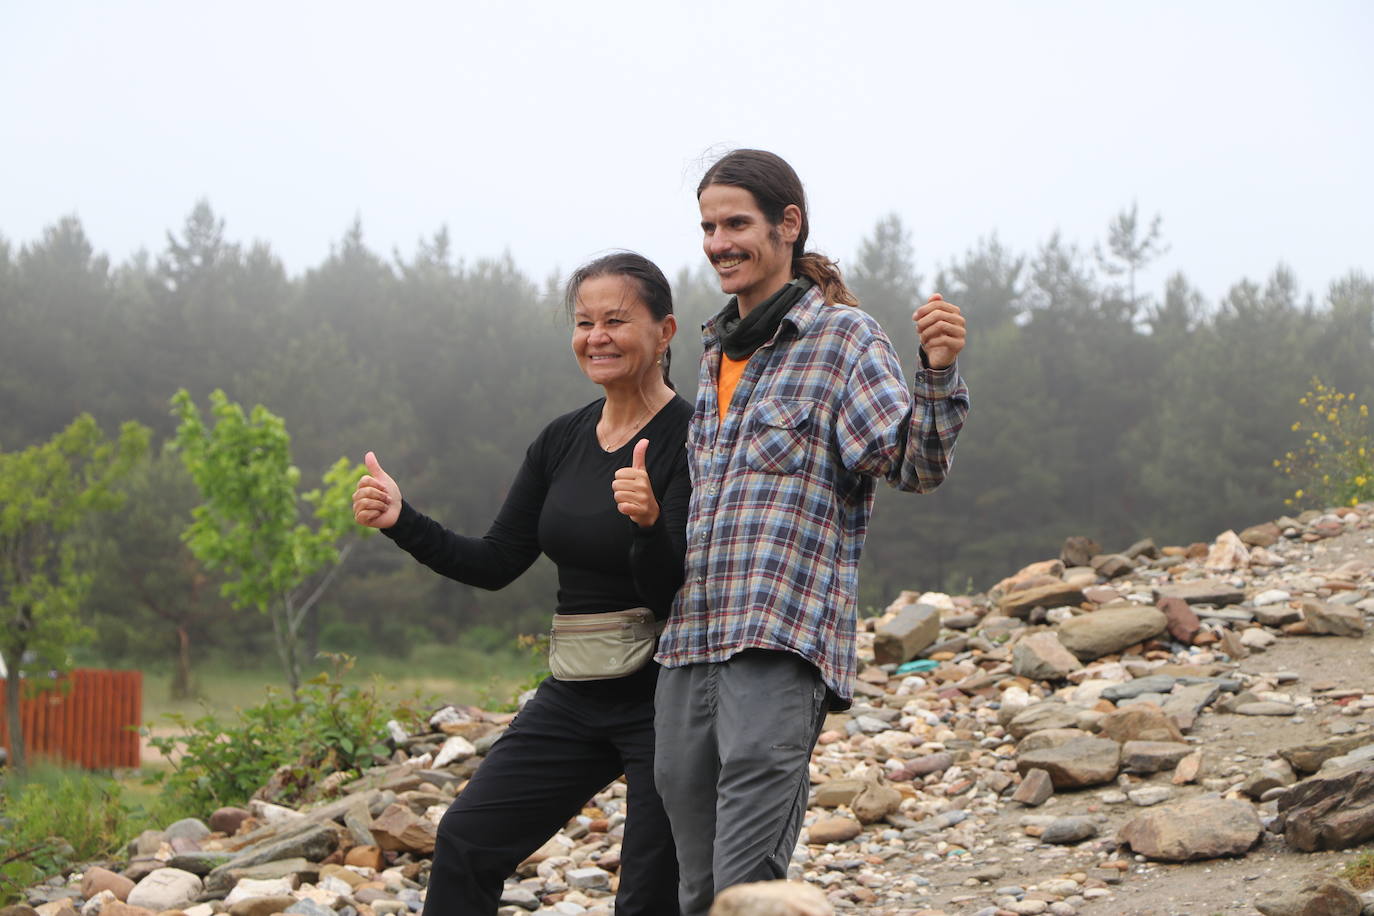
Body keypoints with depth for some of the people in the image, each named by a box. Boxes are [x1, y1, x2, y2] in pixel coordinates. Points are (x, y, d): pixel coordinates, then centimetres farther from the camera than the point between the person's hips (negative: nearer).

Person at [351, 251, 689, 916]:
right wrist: (400, 521, -4)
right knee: (467, 839, 0)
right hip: (574, 695, 7)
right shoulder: (562, 441, 7)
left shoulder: (691, 439, -14)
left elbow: (674, 597, -20)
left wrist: (649, 524, -39)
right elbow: (495, 564, 8)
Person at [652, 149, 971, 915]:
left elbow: (915, 462, -13)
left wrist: (938, 375, -28)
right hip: (688, 644, 8)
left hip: (781, 647, -8)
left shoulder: (842, 335, -1)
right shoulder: (718, 350, 21)